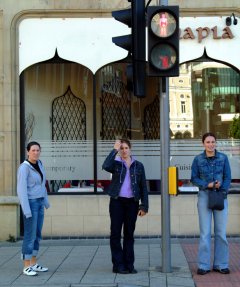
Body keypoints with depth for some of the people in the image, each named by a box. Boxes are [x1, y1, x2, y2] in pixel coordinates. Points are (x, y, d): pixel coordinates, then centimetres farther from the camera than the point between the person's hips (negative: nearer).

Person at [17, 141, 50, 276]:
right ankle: (27, 267, 2)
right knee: (30, 235, -6)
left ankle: (34, 264, 19)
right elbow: (21, 189, -20)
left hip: (39, 203, 8)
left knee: (37, 234, 11)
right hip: (30, 203, -8)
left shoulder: (39, 164, 8)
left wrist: (46, 201, 23)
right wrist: (26, 210, -23)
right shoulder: (24, 168, -16)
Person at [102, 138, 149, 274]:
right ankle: (118, 265, 8)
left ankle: (129, 264, 14)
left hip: (132, 203, 1)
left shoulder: (138, 165, 6)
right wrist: (114, 150, -21)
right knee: (116, 233, 1)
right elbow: (105, 166, -23)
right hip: (117, 202, -1)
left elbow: (143, 187, 5)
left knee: (129, 234, 8)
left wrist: (144, 206, -1)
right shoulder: (116, 164, 2)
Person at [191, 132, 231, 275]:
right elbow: (194, 178, 2)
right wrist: (207, 185, -12)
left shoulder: (223, 158, 3)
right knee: (205, 232, -1)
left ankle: (221, 264, 14)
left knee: (221, 232, 3)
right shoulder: (198, 159, 2)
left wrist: (222, 190, -11)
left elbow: (228, 177, 4)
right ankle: (204, 265, 6)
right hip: (204, 196, -1)